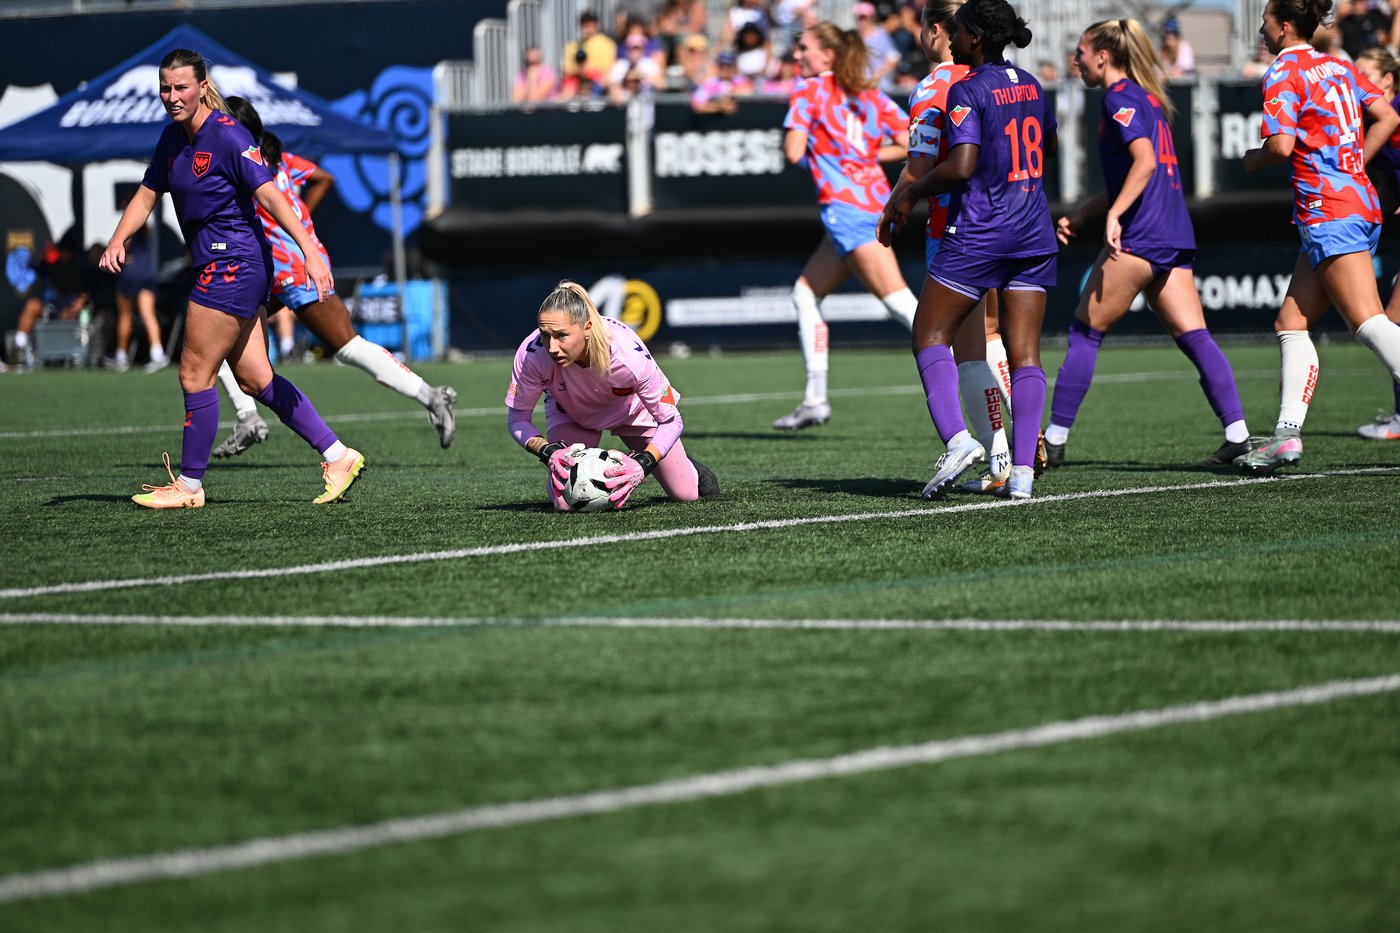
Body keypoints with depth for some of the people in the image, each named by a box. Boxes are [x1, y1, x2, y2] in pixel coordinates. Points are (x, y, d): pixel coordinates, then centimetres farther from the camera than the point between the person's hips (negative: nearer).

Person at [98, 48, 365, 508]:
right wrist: (117, 240, 1)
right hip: (214, 265, 9)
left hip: (231, 266, -9)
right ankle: (337, 455, 13)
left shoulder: (228, 137, -16)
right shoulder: (172, 137, 10)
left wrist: (311, 252, -29)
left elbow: (271, 196, -22)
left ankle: (189, 484, 8)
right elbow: (147, 194, 17)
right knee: (254, 377, 9)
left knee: (195, 373, -3)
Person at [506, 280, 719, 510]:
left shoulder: (630, 356, -42)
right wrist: (549, 452, -41)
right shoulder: (532, 354, -40)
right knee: (565, 504, -20)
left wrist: (643, 464, -43)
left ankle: (689, 466, 41)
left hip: (633, 406, 0)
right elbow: (517, 419, -23)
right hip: (570, 412, 0)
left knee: (686, 494, 4)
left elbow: (670, 421, -27)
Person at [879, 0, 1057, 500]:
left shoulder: (968, 91, -11)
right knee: (1025, 353, 2)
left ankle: (956, 438, -17)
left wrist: (908, 195, -8)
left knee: (930, 334, 3)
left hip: (979, 231, -7)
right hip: (1034, 233, 7)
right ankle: (1022, 470, -6)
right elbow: (1049, 146, 27)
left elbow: (960, 167, -21)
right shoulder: (1030, 84, 11)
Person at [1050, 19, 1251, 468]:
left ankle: (1054, 440, 2)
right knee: (1194, 336, 1)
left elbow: (1145, 161, -21)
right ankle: (1237, 435, -11)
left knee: (1085, 332, 0)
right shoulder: (1148, 98, 22)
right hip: (1175, 236, 9)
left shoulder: (1120, 98, -6)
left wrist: (1113, 215, -25)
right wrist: (1080, 214, 28)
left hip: (1139, 236, -9)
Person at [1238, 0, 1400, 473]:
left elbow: (1282, 145, -17)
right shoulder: (1336, 67, 17)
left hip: (1328, 213, -9)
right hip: (1359, 202, 9)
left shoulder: (1283, 74, -6)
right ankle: (1287, 434, 8)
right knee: (1291, 323, 11)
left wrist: (1254, 159, 4)